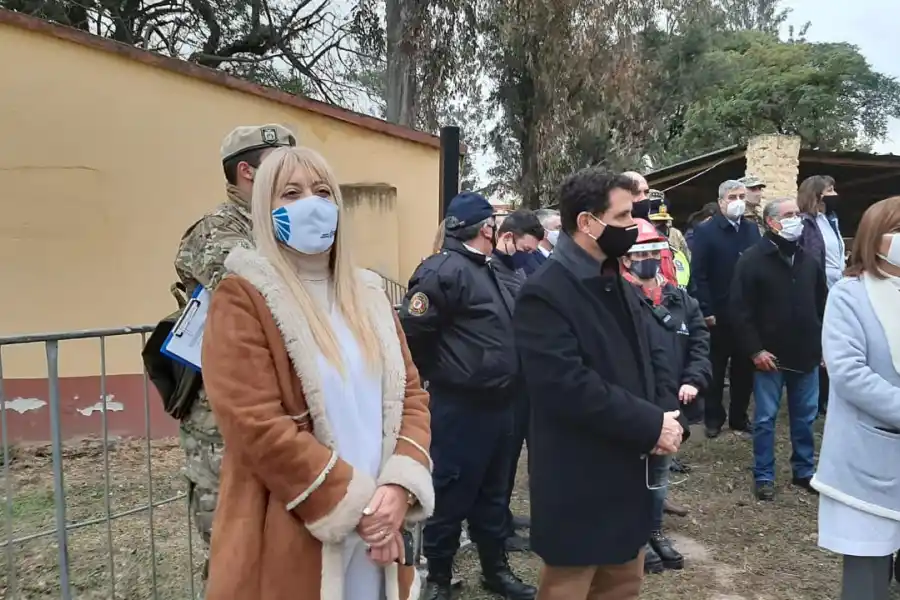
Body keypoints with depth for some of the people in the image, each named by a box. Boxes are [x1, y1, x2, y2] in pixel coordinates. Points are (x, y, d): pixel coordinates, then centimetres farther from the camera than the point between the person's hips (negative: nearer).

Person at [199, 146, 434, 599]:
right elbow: (257, 426, -16)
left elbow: (410, 393, 7)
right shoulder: (242, 299, -8)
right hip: (290, 539, -5)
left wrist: (399, 486, -9)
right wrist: (353, 505, -15)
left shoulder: (368, 294, 10)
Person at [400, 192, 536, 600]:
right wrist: (438, 374, -7)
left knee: (493, 493, 20)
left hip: (498, 404, 9)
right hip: (460, 407, -9)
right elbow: (412, 330, -20)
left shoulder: (489, 270, 14)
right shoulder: (444, 270, -17)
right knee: (451, 494, 5)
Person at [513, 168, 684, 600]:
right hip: (580, 485, -9)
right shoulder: (545, 293, -20)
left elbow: (653, 353, 11)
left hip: (629, 474, 9)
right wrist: (651, 425, -20)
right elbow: (569, 387, -28)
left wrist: (668, 412, -7)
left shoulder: (617, 283, 10)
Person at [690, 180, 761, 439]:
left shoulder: (752, 230, 9)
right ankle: (713, 418, 23)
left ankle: (739, 418, 24)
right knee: (715, 369, 10)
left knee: (744, 369, 10)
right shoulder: (705, 231, -5)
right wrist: (706, 311, -15)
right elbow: (698, 275, -10)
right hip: (718, 314, -3)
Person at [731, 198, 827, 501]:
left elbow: (822, 305, 16)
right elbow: (740, 310, -13)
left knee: (805, 417, 14)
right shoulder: (752, 260, -9)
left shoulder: (809, 260, 9)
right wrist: (754, 350, -16)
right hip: (770, 355, -5)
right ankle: (763, 477, 15)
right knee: (765, 418, 4)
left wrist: (825, 344, 9)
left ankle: (804, 471, 29)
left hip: (806, 355, 5)